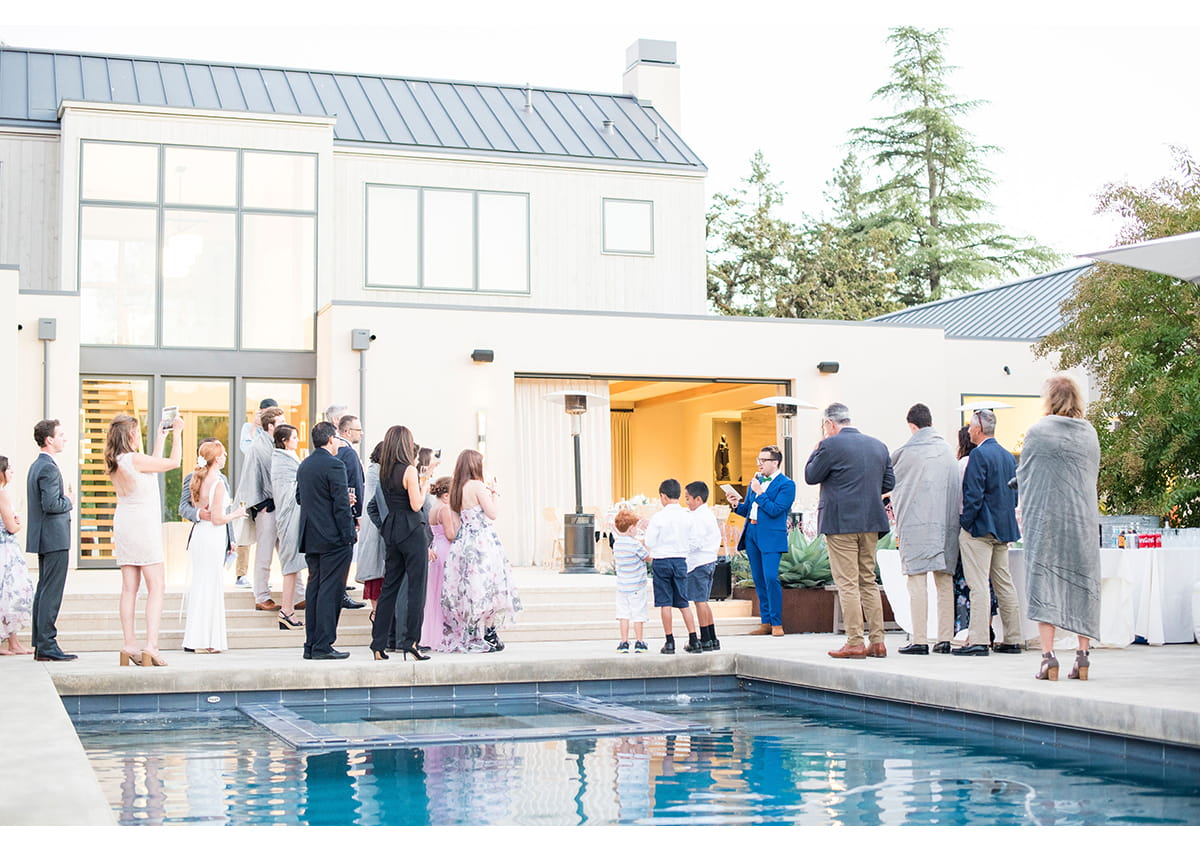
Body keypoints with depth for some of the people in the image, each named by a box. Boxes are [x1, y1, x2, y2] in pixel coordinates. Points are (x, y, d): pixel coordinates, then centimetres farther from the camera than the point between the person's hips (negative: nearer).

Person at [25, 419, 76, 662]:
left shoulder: (36, 466, 16)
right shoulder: (49, 468, -16)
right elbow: (51, 504, -24)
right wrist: (68, 501, -7)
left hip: (44, 540, 11)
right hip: (54, 539, -11)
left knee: (44, 591, 12)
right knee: (51, 593, -9)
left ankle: (40, 644, 16)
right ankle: (47, 646, -9)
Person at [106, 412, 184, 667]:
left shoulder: (115, 462, 7)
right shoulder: (135, 459, -16)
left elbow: (154, 464, 19)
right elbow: (173, 462, -8)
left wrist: (161, 436, 27)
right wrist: (177, 432, 3)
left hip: (123, 527, 8)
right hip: (143, 526, -8)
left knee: (129, 588, 8)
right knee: (156, 587, -5)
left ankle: (129, 646, 8)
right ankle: (151, 646, -13)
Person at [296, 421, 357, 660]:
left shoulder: (304, 465, 11)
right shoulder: (334, 465, -13)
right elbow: (341, 504, -17)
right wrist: (349, 536, -13)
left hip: (310, 538, 8)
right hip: (333, 538, -8)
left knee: (314, 589, 12)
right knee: (330, 590, -5)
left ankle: (311, 644, 14)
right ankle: (323, 646, -5)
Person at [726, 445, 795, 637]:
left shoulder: (786, 484, -5)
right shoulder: (756, 481, 16)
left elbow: (775, 511, -15)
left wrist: (759, 493, -14)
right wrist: (737, 505, 0)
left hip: (771, 537, -7)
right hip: (752, 534, 7)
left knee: (771, 578, -14)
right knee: (758, 580, 8)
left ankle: (776, 623, -6)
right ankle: (766, 622, 14)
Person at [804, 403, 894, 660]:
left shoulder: (831, 445, -10)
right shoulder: (878, 445, 11)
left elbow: (811, 476, -2)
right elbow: (889, 482, 14)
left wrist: (817, 449, 8)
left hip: (841, 522, -7)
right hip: (871, 522, 7)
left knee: (847, 583, -4)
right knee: (868, 581, 13)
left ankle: (855, 643, -5)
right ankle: (877, 641, 11)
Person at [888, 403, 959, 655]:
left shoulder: (904, 453, -4)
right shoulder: (947, 449, 10)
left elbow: (894, 487, 8)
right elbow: (958, 489, 15)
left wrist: (899, 528, 21)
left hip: (916, 524, -5)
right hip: (946, 524, 5)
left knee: (918, 582, -5)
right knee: (945, 581, 8)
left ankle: (920, 640, -8)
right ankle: (945, 639, 10)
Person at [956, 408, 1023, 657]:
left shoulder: (979, 454, -13)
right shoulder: (1009, 456, 13)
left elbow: (973, 494, -18)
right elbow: (1014, 494, 16)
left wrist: (965, 523, -10)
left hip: (981, 526, -9)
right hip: (1004, 528, 9)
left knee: (978, 585, -9)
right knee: (1004, 583, 12)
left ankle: (977, 641, -12)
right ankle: (1013, 639, 15)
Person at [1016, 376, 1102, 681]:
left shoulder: (1037, 432, -7)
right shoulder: (1090, 434, 5)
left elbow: (1023, 475, 1)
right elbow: (1093, 475, 14)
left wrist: (1028, 511, 17)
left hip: (1044, 517, -3)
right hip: (1083, 517, 3)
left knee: (1044, 581, 0)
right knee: (1082, 581, 8)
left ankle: (1048, 655, -7)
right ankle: (1083, 656, 7)